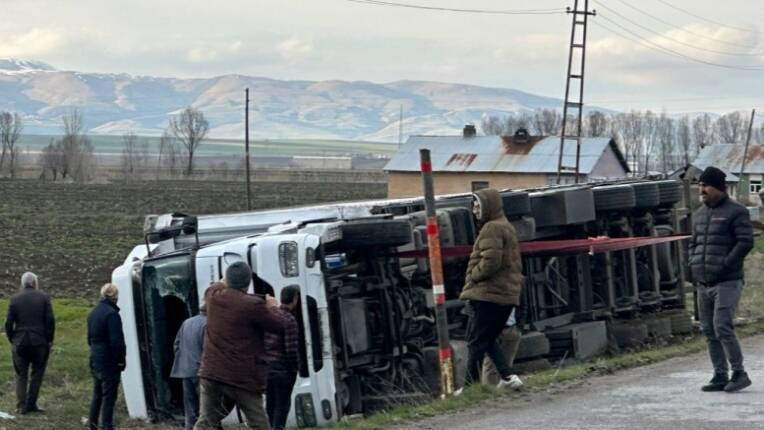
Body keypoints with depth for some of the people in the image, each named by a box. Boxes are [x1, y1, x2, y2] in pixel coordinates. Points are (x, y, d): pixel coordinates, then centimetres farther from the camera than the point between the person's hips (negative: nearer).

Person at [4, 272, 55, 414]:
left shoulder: (15, 299, -1)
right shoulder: (43, 297, -4)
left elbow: (8, 323, -3)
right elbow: (50, 321, -8)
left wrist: (12, 339, 10)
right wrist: (49, 340, 1)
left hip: (20, 343, 1)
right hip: (40, 342, -1)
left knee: (21, 376, 10)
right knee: (37, 373, 10)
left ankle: (21, 406, 6)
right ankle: (31, 404, 7)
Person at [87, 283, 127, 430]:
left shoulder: (93, 313, 11)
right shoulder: (111, 314, -18)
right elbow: (116, 341, -21)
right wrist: (121, 360, -11)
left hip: (95, 361, 9)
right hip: (109, 362, -9)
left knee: (97, 394, 18)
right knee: (109, 396, -3)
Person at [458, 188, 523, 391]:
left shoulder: (492, 229, -12)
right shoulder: (507, 228, 21)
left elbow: (490, 262, -23)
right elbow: (516, 264, 24)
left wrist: (473, 276, -8)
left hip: (487, 295, -10)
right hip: (507, 296, 10)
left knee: (476, 342, -4)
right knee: (488, 340, 16)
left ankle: (470, 384, -1)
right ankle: (507, 376, 5)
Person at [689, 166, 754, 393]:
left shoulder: (736, 212, -4)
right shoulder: (699, 214, 16)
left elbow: (746, 242, -12)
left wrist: (725, 265, -16)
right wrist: (692, 265, 9)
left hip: (727, 282, -7)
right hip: (703, 283, 7)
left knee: (722, 327, -16)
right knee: (709, 331, 6)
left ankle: (739, 373, -6)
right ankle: (720, 376, 12)